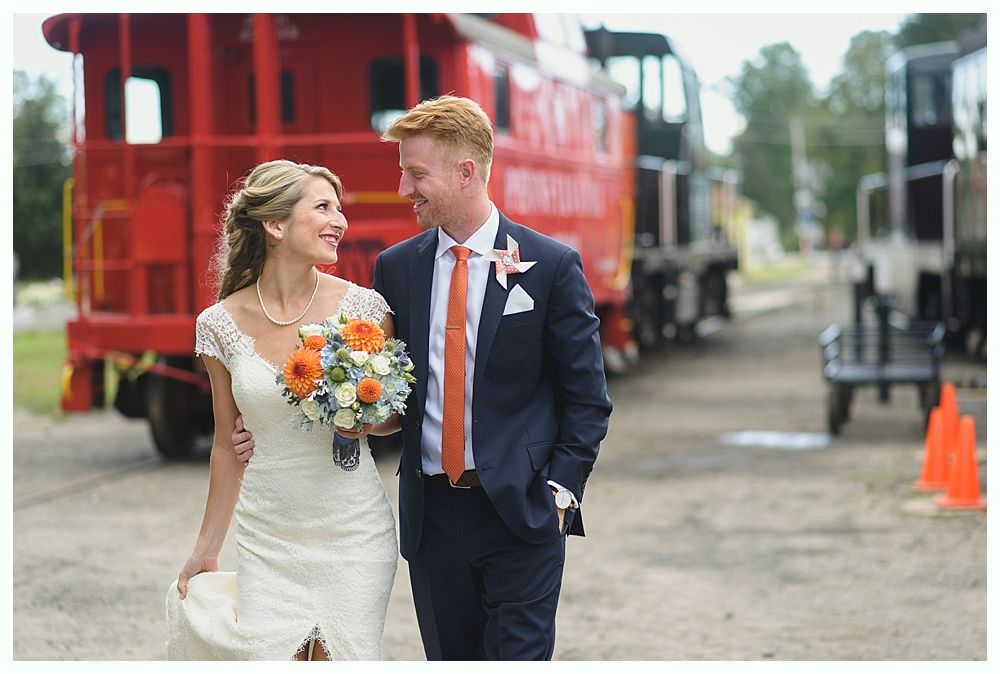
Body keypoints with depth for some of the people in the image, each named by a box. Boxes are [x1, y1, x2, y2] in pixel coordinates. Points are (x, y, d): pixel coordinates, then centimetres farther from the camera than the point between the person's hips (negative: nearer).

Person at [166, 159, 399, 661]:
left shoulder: (364, 307, -5)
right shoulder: (220, 324, -2)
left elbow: (399, 413, 8)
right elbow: (229, 446, 9)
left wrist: (365, 421, -15)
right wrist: (205, 552, 14)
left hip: (354, 536, -1)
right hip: (267, 540, 1)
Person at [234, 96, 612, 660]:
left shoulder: (552, 266, -4)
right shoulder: (396, 268, 7)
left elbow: (587, 399, -1)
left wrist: (559, 492, -10)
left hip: (522, 514, -4)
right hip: (432, 517, 4)